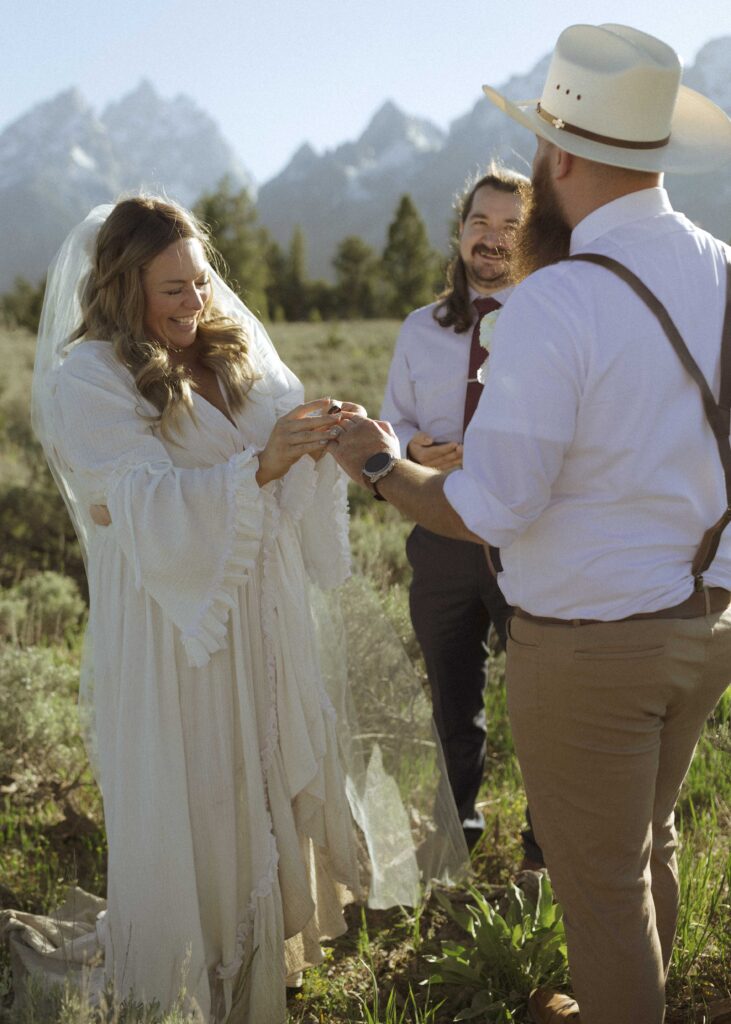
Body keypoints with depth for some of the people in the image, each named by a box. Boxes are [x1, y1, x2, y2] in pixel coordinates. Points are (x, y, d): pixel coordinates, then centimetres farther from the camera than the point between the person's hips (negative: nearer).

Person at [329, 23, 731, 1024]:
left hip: (589, 645, -7)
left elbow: (490, 511, -22)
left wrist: (379, 464, -6)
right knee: (650, 837, 28)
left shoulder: (554, 307, -24)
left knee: (600, 881, 12)